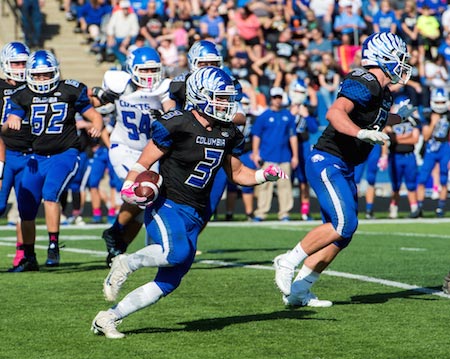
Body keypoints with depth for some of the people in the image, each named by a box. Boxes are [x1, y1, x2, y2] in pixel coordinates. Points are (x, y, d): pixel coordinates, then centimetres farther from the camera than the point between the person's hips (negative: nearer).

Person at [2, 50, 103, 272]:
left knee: (50, 192, -28)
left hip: (65, 154, -4)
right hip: (37, 158, 4)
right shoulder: (23, 97, 3)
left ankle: (54, 246, -20)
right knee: (26, 209, 5)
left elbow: (94, 115, 3)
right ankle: (29, 258, 22)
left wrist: (96, 126, -19)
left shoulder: (70, 92, -2)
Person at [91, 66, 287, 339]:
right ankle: (127, 263, -9)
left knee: (168, 283, 0)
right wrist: (130, 186, -26)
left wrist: (264, 175, 0)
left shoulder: (228, 133, 9)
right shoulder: (177, 125, -12)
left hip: (195, 215, 7)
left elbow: (237, 174, 18)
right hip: (166, 206, -7)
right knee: (177, 252, -37)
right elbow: (145, 162, -8)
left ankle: (109, 318, 12)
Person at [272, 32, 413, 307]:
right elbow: (335, 113, -33)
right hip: (327, 162, -10)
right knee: (344, 224, -21)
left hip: (344, 169, 10)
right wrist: (362, 133, -45)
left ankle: (298, 291, 13)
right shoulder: (364, 84, -17)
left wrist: (399, 117, 28)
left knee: (341, 235, 8)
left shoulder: (383, 92, 14)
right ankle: (288, 262, -7)